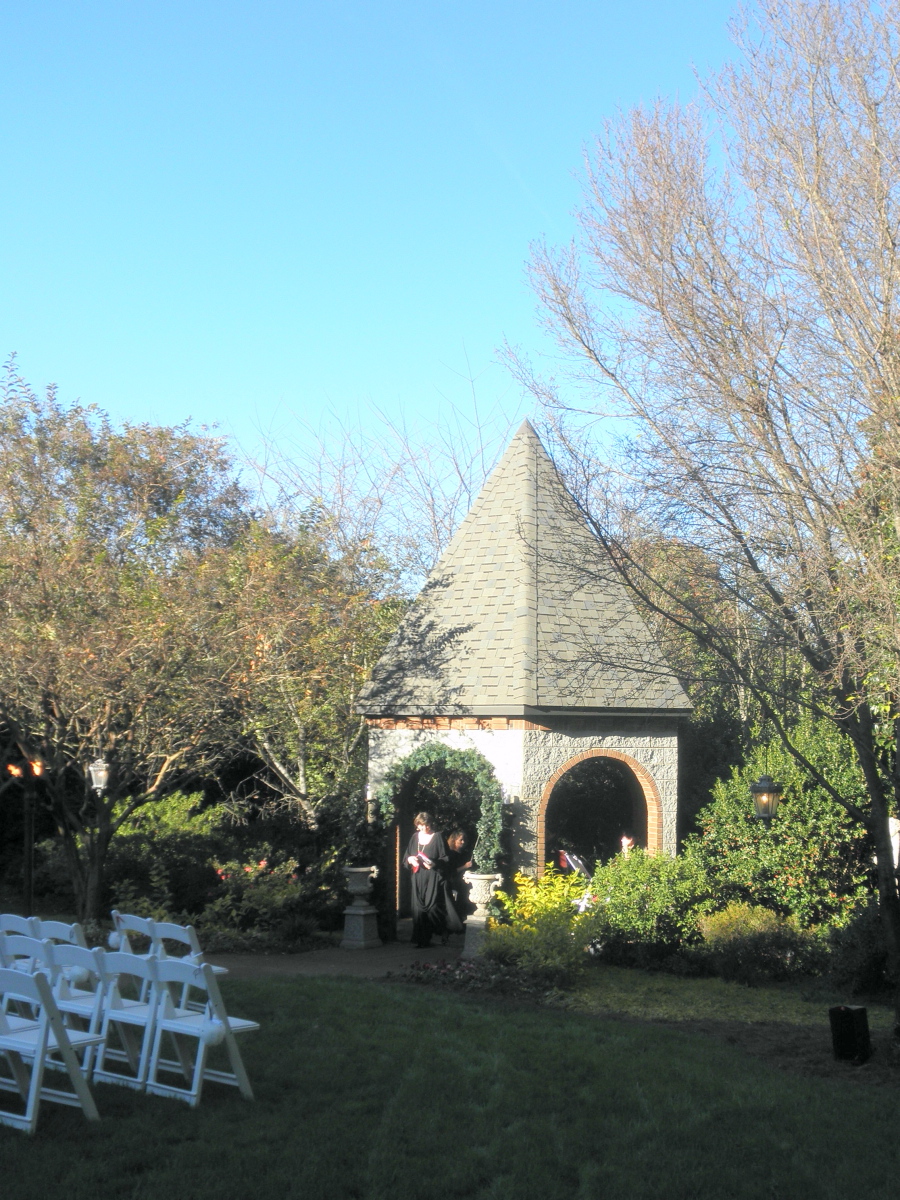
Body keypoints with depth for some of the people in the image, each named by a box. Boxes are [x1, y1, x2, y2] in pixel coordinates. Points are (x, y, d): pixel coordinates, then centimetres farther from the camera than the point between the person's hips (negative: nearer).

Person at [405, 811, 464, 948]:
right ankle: (422, 940, 7)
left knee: (433, 907, -11)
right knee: (419, 908, 2)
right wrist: (410, 859, -4)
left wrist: (434, 864, -21)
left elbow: (445, 859, -4)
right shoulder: (415, 837, 12)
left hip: (434, 878, -5)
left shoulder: (437, 837, -2)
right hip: (418, 879, 5)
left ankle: (442, 932, 7)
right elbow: (407, 856, 18)